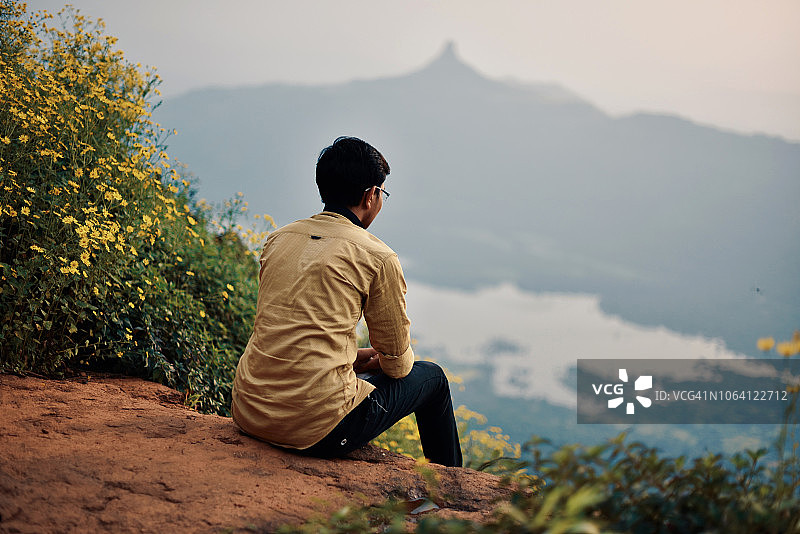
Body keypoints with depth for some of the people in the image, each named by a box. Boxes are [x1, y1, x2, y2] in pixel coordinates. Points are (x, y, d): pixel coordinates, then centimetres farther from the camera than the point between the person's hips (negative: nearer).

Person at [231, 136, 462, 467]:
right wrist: (374, 360, 28)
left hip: (249, 414, 7)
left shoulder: (278, 239, 11)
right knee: (432, 378, 18)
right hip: (316, 428, -7)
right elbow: (397, 362, 5)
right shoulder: (378, 257, -5)